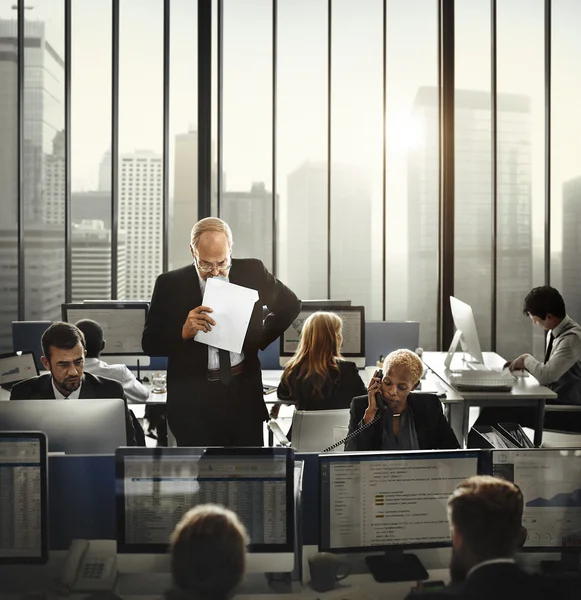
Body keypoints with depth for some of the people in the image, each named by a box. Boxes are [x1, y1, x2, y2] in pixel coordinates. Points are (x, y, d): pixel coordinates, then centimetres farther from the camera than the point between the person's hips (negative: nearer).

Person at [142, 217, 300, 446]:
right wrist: (183, 331, -22)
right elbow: (150, 343, -4)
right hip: (194, 397, -2)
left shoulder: (252, 272, 1)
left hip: (244, 392, 2)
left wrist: (261, 339, 7)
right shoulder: (171, 284, -4)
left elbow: (290, 304, 16)